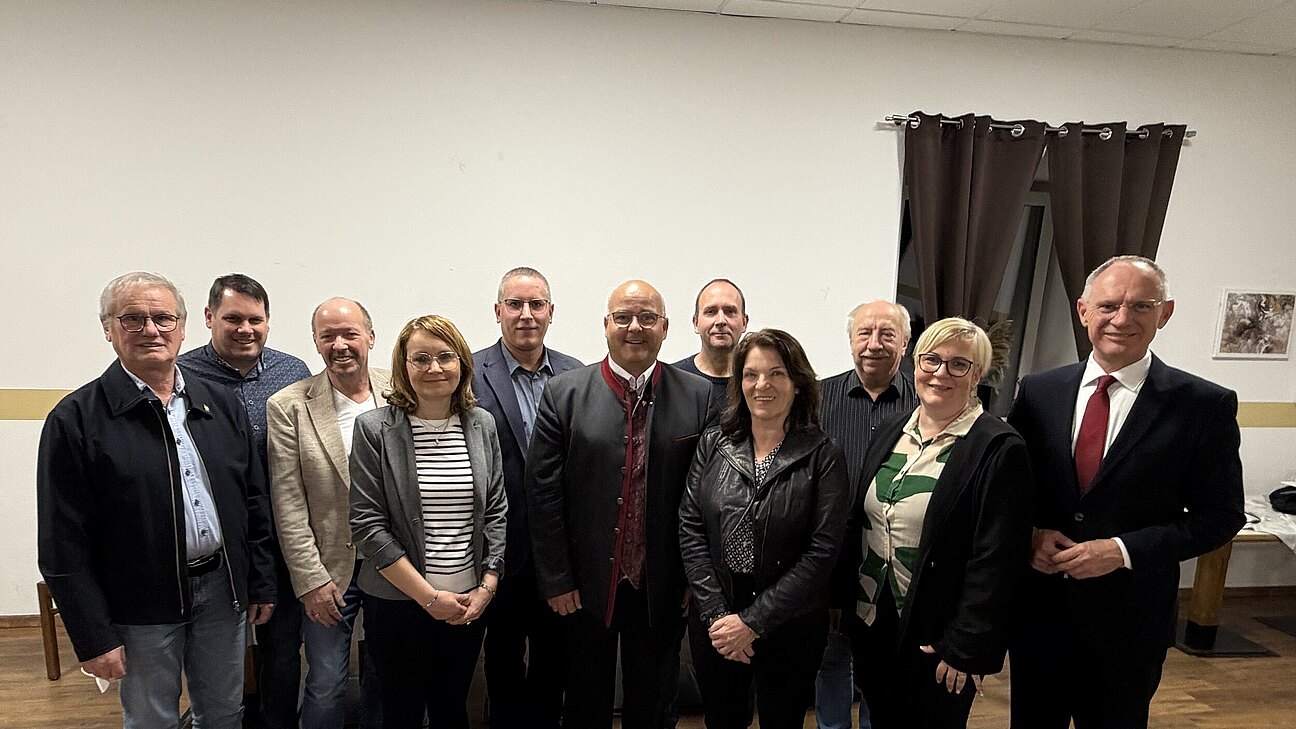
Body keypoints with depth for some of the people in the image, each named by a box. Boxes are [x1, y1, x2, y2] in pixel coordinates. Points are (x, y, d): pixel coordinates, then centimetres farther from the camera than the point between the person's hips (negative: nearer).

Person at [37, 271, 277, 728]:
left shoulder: (222, 406, 3)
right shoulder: (77, 419, -9)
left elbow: (254, 503, 8)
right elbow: (64, 544, -9)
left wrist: (261, 584, 7)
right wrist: (94, 637, -10)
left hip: (223, 589, 4)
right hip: (142, 605, -3)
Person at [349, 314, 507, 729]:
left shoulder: (482, 425, 2)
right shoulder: (375, 429, -9)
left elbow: (496, 513, 6)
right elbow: (367, 525, -12)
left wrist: (487, 587, -4)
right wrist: (430, 597, -13)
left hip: (469, 604, 3)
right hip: (399, 602, -3)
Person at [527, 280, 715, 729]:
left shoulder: (698, 396, -3)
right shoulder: (564, 393, -6)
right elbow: (543, 493, -6)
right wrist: (555, 580, -7)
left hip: (661, 587, 1)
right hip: (585, 584, 0)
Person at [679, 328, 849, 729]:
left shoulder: (822, 456, -10)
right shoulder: (713, 444, -2)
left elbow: (822, 552, -14)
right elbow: (690, 529, -3)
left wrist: (753, 622, -15)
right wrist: (716, 614, -11)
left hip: (789, 626, -2)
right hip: (714, 623, 2)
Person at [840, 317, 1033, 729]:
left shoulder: (999, 449, -14)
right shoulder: (890, 435, 5)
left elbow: (995, 560, -16)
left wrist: (965, 648, -16)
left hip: (935, 642, -5)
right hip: (869, 627, 6)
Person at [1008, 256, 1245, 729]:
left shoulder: (1205, 405, -8)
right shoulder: (1037, 391, -1)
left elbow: (1221, 515, -6)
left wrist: (1124, 550, -17)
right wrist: (1028, 534, -12)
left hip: (1129, 618, -2)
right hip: (1038, 608, 2)